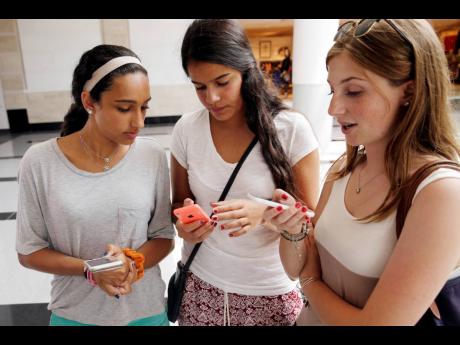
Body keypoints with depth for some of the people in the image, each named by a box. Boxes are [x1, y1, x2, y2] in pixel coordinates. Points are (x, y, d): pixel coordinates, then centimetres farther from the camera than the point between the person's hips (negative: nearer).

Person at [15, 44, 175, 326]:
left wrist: (131, 264, -22)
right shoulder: (39, 162, -14)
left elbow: (164, 237, -4)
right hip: (74, 314, 0)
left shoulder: (153, 155, -12)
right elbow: (29, 251, -6)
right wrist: (90, 270, -20)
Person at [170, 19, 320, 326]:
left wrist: (264, 212, -27)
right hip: (200, 283, 3)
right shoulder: (186, 130, -6)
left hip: (269, 290, -2)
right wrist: (184, 223, -17)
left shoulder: (292, 128, -15)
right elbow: (180, 203, 5)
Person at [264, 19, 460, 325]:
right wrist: (293, 231, -21)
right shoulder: (343, 168, -8)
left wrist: (311, 282, -11)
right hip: (314, 318, 5)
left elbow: (363, 314, -27)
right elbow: (297, 270, -2)